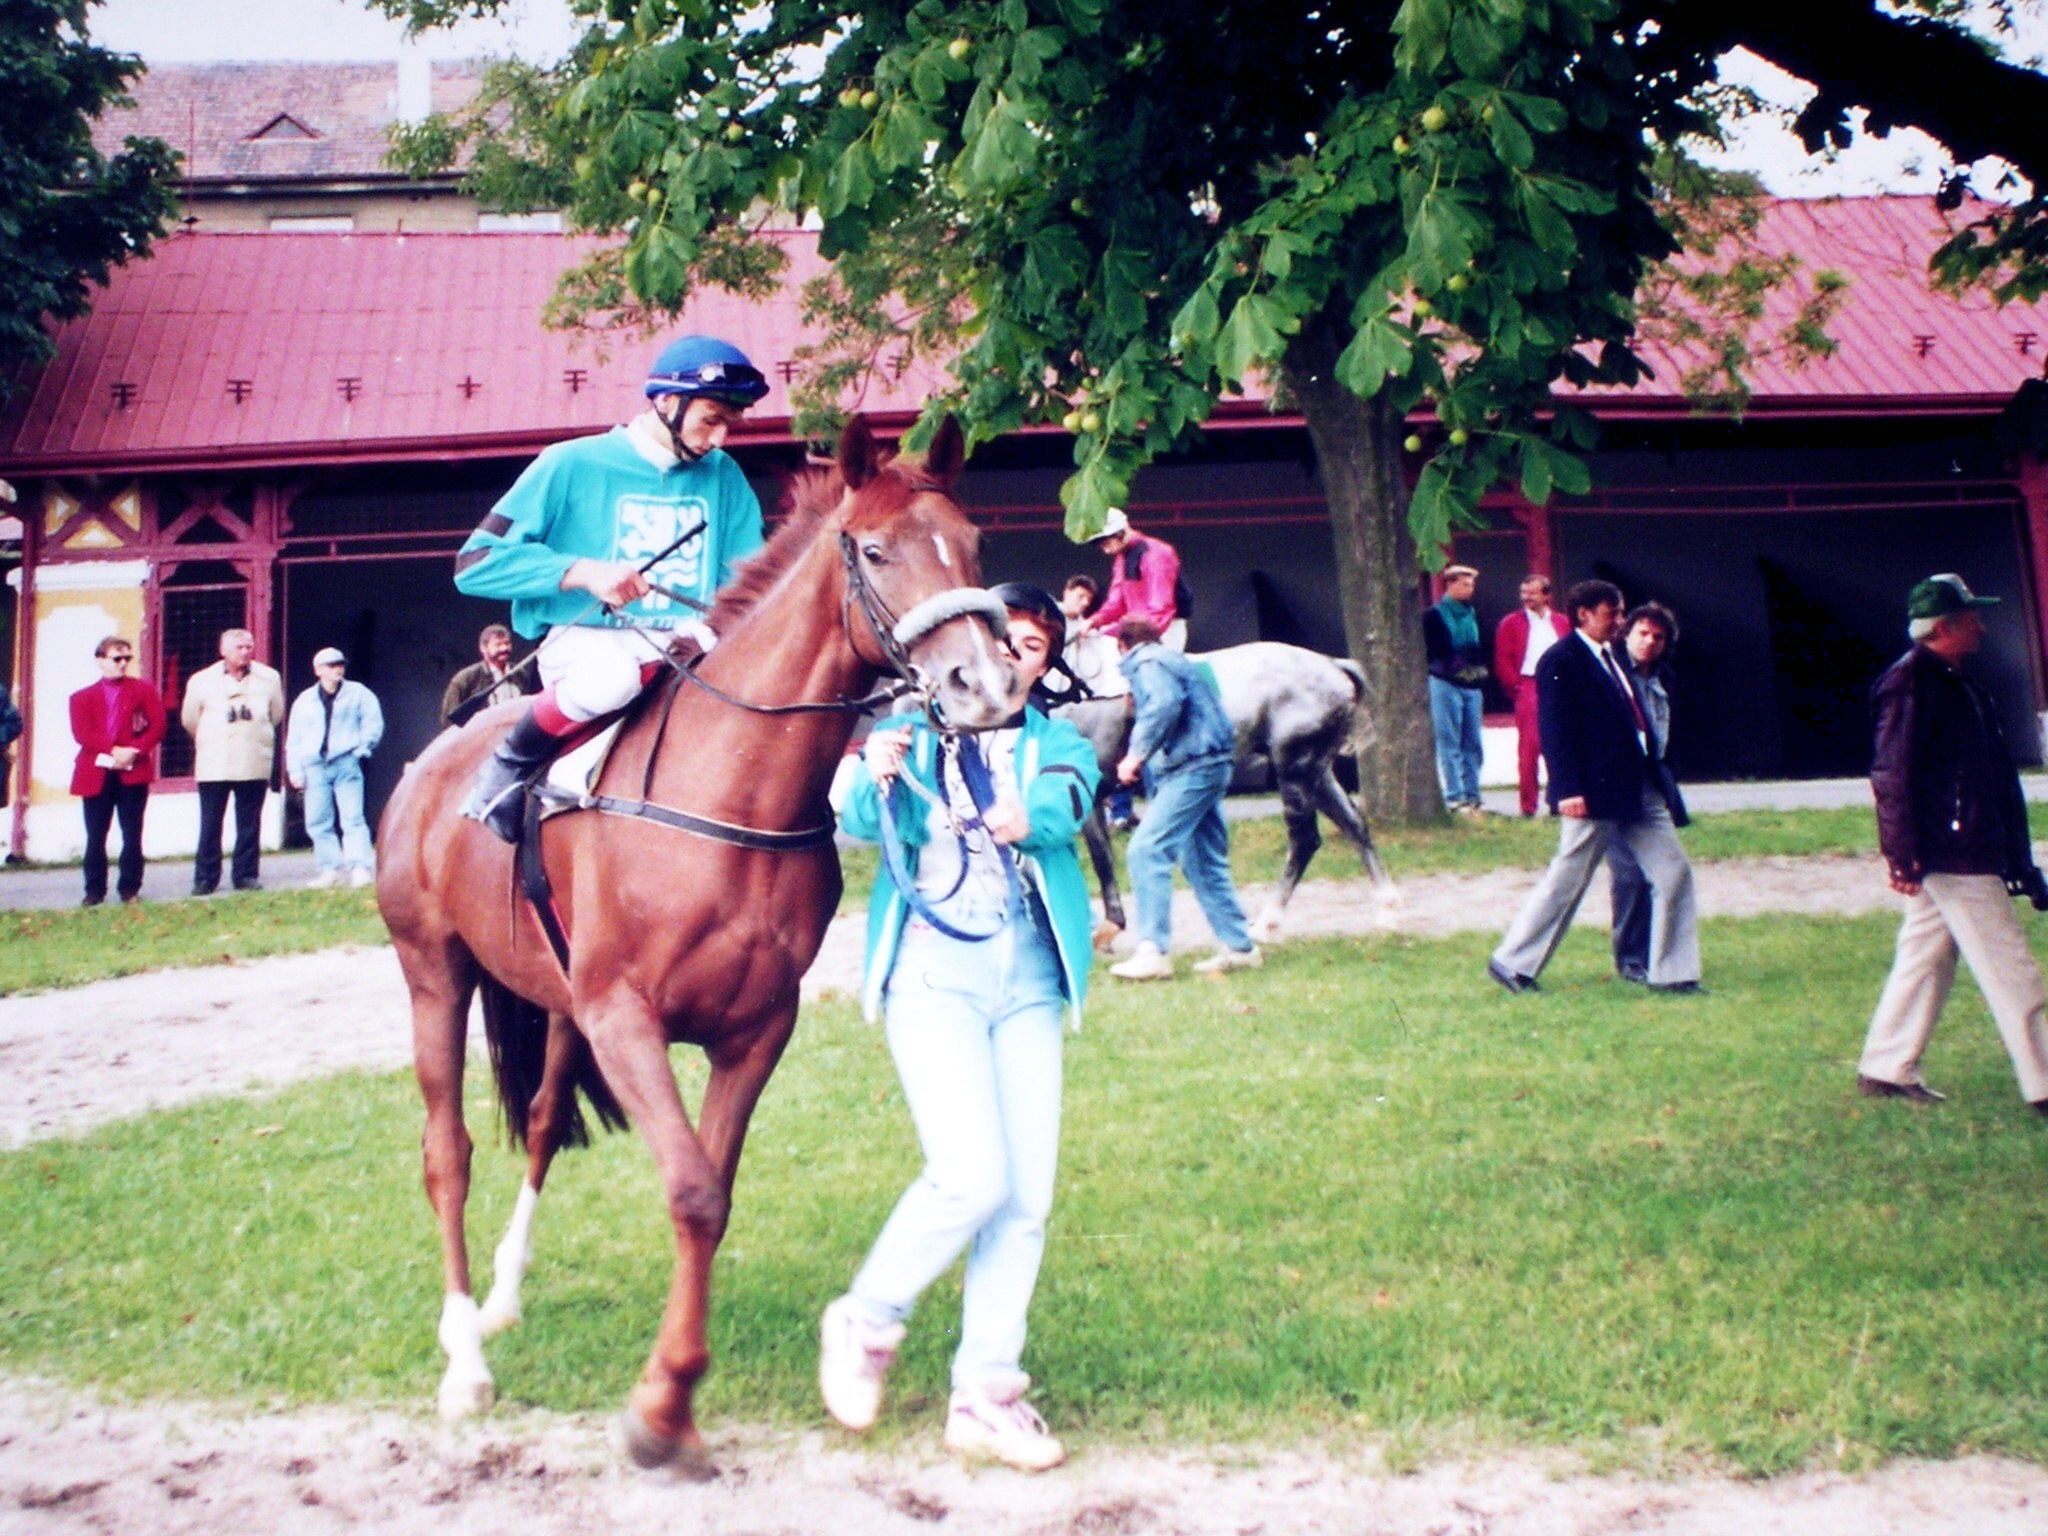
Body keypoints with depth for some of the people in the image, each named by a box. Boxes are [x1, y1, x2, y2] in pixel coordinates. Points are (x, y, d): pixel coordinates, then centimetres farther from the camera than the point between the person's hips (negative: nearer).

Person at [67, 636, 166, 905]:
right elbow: (82, 733, -2)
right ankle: (94, 890, 10)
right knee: (95, 838, 3)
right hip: (96, 773, 1)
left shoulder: (144, 690, 10)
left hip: (133, 772, -1)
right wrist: (114, 751, -17)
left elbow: (158, 725, -1)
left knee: (132, 835, 1)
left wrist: (134, 751, -15)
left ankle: (130, 889, 7)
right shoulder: (82, 697, 12)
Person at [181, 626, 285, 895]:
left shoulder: (269, 678, 3)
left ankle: (246, 875, 12)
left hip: (254, 764, 1)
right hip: (214, 764, -1)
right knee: (210, 825, 0)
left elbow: (276, 714, 16)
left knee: (249, 824, 5)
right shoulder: (202, 680, 2)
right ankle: (205, 878, 6)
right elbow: (190, 720, 13)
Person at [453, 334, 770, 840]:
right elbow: (476, 563, -6)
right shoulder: (573, 465, -4)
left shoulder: (724, 477, 9)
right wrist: (583, 571, -20)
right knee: (611, 675, -39)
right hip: (586, 640, -4)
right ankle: (511, 762, -10)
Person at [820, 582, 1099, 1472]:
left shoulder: (1057, 745, 13)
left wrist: (1030, 815, -32)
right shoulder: (912, 732, 8)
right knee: (972, 1177, -15)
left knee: (1027, 1196, 0)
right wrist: (879, 780, -32)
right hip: (931, 972, -3)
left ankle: (983, 1396, 14)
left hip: (1029, 982, 4)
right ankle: (864, 1323, 12)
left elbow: (1070, 799, -10)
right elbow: (863, 821, -10)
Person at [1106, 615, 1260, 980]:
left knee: (1146, 850, -15)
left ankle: (1152, 951, -19)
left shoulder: (1147, 663, -7)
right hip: (1207, 764, 10)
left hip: (1192, 768, -10)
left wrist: (1136, 754, -20)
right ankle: (1239, 946, 20)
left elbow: (1165, 705, -24)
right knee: (1203, 862, 15)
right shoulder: (1170, 660, 23)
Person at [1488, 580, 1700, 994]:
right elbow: (1554, 730, -16)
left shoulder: (1611, 658, 17)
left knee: (1674, 874, 4)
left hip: (1640, 789, 9)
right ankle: (1511, 964, 13)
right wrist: (1568, 790, -22)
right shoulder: (1560, 661, -9)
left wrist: (1654, 780, 17)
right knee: (1566, 882, 0)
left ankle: (1673, 974, 10)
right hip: (1595, 793, -8)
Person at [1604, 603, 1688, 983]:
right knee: (1630, 874, -7)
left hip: (1656, 783, 7)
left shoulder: (1662, 681, 17)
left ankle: (1657, 952, 16)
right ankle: (1631, 960, 1)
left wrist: (1671, 790, 17)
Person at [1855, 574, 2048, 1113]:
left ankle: (1885, 1070, 18)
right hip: (1949, 856, -10)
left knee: (1926, 961, 12)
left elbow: (1995, 775, 21)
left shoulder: (1956, 685, 17)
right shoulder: (1910, 683, -13)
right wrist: (1902, 855, -24)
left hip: (1973, 853, 10)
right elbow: (1893, 774, -20)